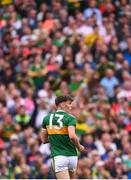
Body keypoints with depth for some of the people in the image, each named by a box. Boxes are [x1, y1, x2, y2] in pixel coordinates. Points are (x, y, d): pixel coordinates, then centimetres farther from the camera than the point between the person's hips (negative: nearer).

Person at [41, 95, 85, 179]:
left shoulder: (47, 118, 7)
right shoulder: (71, 118, -6)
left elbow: (44, 140, 12)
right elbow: (72, 136, -21)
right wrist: (79, 147, -3)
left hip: (58, 157, 0)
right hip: (72, 156, 0)